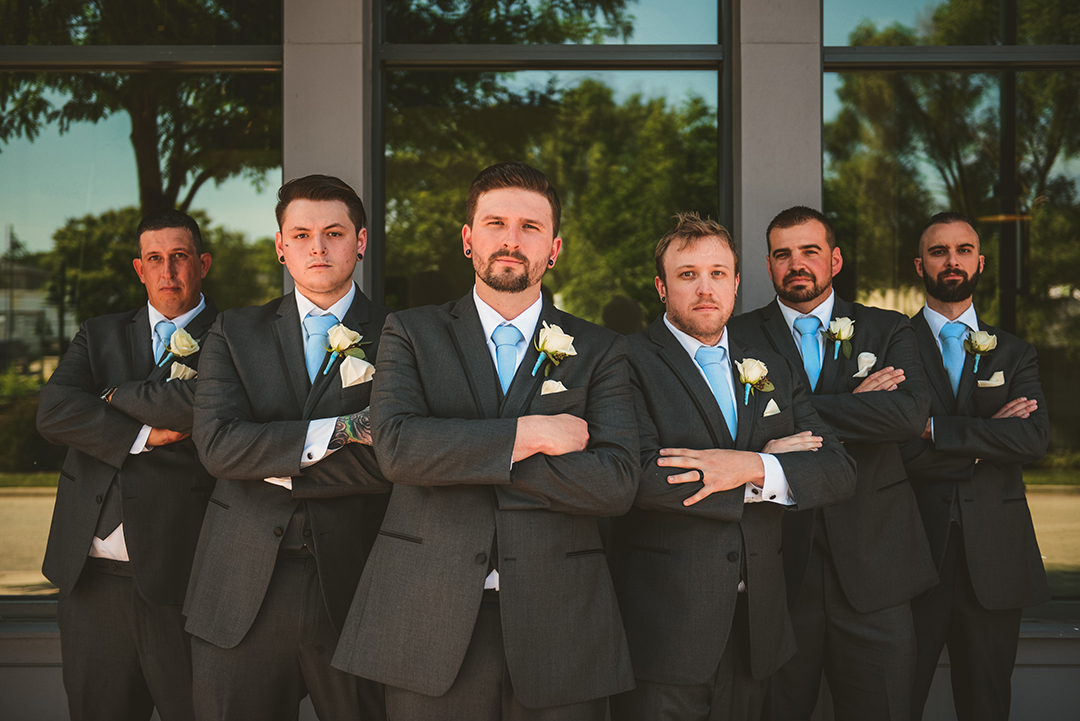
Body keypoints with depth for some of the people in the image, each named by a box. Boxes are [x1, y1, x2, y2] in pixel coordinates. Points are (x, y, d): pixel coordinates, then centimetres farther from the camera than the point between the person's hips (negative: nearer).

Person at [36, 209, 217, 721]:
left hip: (182, 574, -4)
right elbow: (53, 413, 0)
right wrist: (141, 434, -10)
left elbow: (203, 405, -18)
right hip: (92, 576, 4)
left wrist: (119, 396, -2)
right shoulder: (100, 336, 16)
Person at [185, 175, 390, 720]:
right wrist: (338, 430, -13)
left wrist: (276, 465, -9)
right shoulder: (234, 333, 9)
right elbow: (217, 444, -7)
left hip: (354, 593, -1)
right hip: (242, 593, 2)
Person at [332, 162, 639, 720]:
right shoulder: (411, 333, 7)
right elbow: (396, 445, -10)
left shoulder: (599, 351, 7)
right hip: (430, 621, 0)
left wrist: (458, 455, -9)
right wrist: (528, 434, -12)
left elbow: (617, 483, -7)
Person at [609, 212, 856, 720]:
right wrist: (768, 462, -12)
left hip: (754, 631, 5)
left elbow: (839, 471, 4)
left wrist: (752, 468, -15)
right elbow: (638, 476, -20)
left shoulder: (774, 371, 13)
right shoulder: (630, 362, -5)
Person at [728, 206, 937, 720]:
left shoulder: (889, 332, 8)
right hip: (780, 564, -1)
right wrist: (856, 406, -13)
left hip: (872, 564, 1)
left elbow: (909, 413, -11)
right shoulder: (740, 336, 5)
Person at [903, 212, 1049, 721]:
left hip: (993, 558, 3)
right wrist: (985, 438, -8)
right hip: (914, 551, -3)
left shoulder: (1013, 354, 12)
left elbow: (1034, 439, -6)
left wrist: (937, 429, -11)